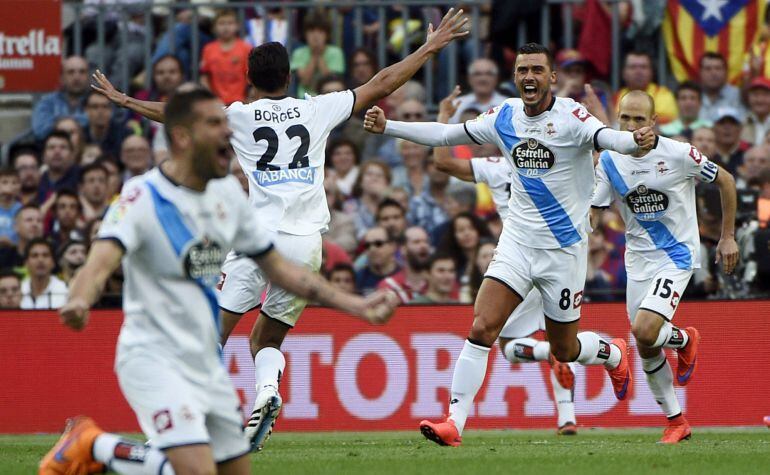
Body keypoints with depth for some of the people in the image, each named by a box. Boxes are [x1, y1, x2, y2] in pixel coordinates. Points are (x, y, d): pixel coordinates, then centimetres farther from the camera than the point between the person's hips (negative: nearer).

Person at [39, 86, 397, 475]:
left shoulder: (228, 193, 7)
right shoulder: (143, 197, -15)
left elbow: (278, 267, 16)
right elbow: (101, 262, -31)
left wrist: (354, 305, 11)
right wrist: (79, 301, -54)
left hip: (208, 365, 8)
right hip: (154, 358, -8)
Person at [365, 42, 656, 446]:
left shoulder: (570, 116, -14)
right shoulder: (505, 117, 1)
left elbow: (606, 138, -32)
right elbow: (446, 134, 11)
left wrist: (637, 140, -54)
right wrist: (387, 127, 7)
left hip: (564, 247, -4)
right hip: (517, 242, 4)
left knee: (564, 350, 10)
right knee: (481, 328, -14)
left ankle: (614, 354, 44)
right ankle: (455, 421, -14)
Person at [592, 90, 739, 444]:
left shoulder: (677, 154, -14)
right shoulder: (609, 160, -3)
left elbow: (725, 181, 0)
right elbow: (593, 210, 0)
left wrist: (727, 237, 4)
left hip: (676, 256, -5)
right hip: (638, 260, 5)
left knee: (644, 330, -24)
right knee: (646, 349, 5)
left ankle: (684, 340, 11)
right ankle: (676, 423, 21)